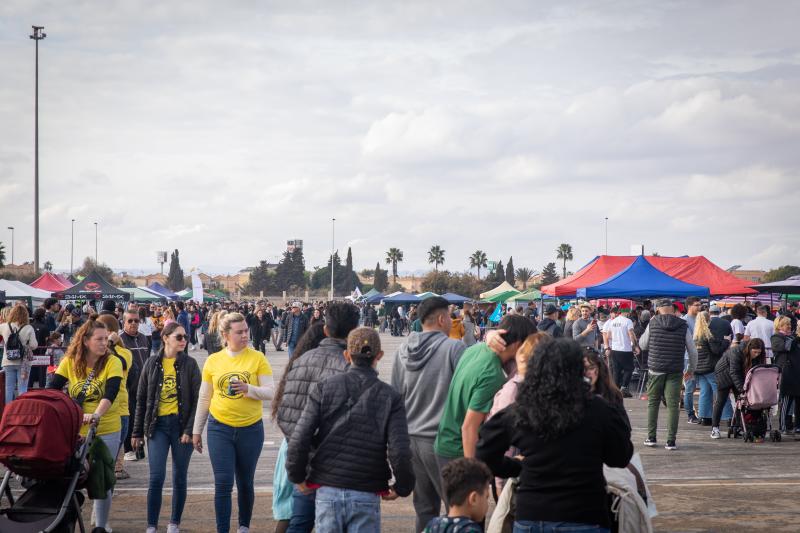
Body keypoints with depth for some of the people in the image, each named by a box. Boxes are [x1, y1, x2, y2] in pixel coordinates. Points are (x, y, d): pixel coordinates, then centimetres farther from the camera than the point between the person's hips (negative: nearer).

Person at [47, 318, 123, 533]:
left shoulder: (112, 362, -9)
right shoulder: (69, 362, -2)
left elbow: (110, 394, -22)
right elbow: (52, 389, -5)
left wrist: (96, 415, -38)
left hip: (106, 430, -2)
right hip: (75, 430, 2)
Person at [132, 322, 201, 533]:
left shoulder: (190, 364, 0)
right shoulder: (152, 364, 4)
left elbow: (197, 399, -2)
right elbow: (142, 399, 9)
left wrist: (190, 429, -10)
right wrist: (137, 432, 7)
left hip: (181, 425, 0)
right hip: (158, 425, 0)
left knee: (179, 478, 7)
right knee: (156, 477, -8)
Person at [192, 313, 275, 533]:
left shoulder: (257, 358, -4)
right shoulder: (213, 360, 1)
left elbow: (270, 392, -6)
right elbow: (204, 399, 8)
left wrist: (248, 388, -24)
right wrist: (197, 430, 11)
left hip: (251, 429, 0)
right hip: (220, 429, 0)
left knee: (245, 483, 14)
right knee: (223, 483, -6)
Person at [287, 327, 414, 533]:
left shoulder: (324, 388, -1)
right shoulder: (389, 397, -3)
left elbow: (299, 440, -6)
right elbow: (399, 452, -11)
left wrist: (298, 477, 8)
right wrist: (401, 487, 5)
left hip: (327, 490, 1)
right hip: (367, 495, -1)